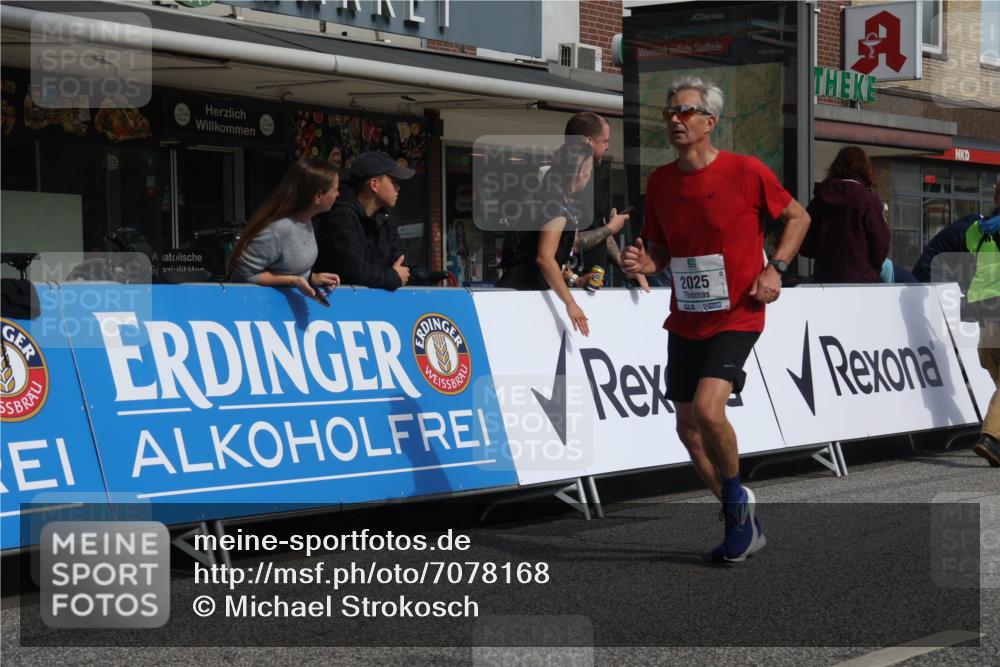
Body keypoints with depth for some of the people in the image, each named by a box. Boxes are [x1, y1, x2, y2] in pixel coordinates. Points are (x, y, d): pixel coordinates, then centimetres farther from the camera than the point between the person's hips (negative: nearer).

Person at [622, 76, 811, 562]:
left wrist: (774, 269, -8)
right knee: (687, 425, 6)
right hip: (685, 321, 6)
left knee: (708, 409, -24)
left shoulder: (746, 171, -10)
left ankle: (736, 496, 3)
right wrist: (645, 262, -8)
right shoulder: (659, 181, 4)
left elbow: (797, 217, 4)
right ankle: (742, 521, 22)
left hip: (736, 317, -6)